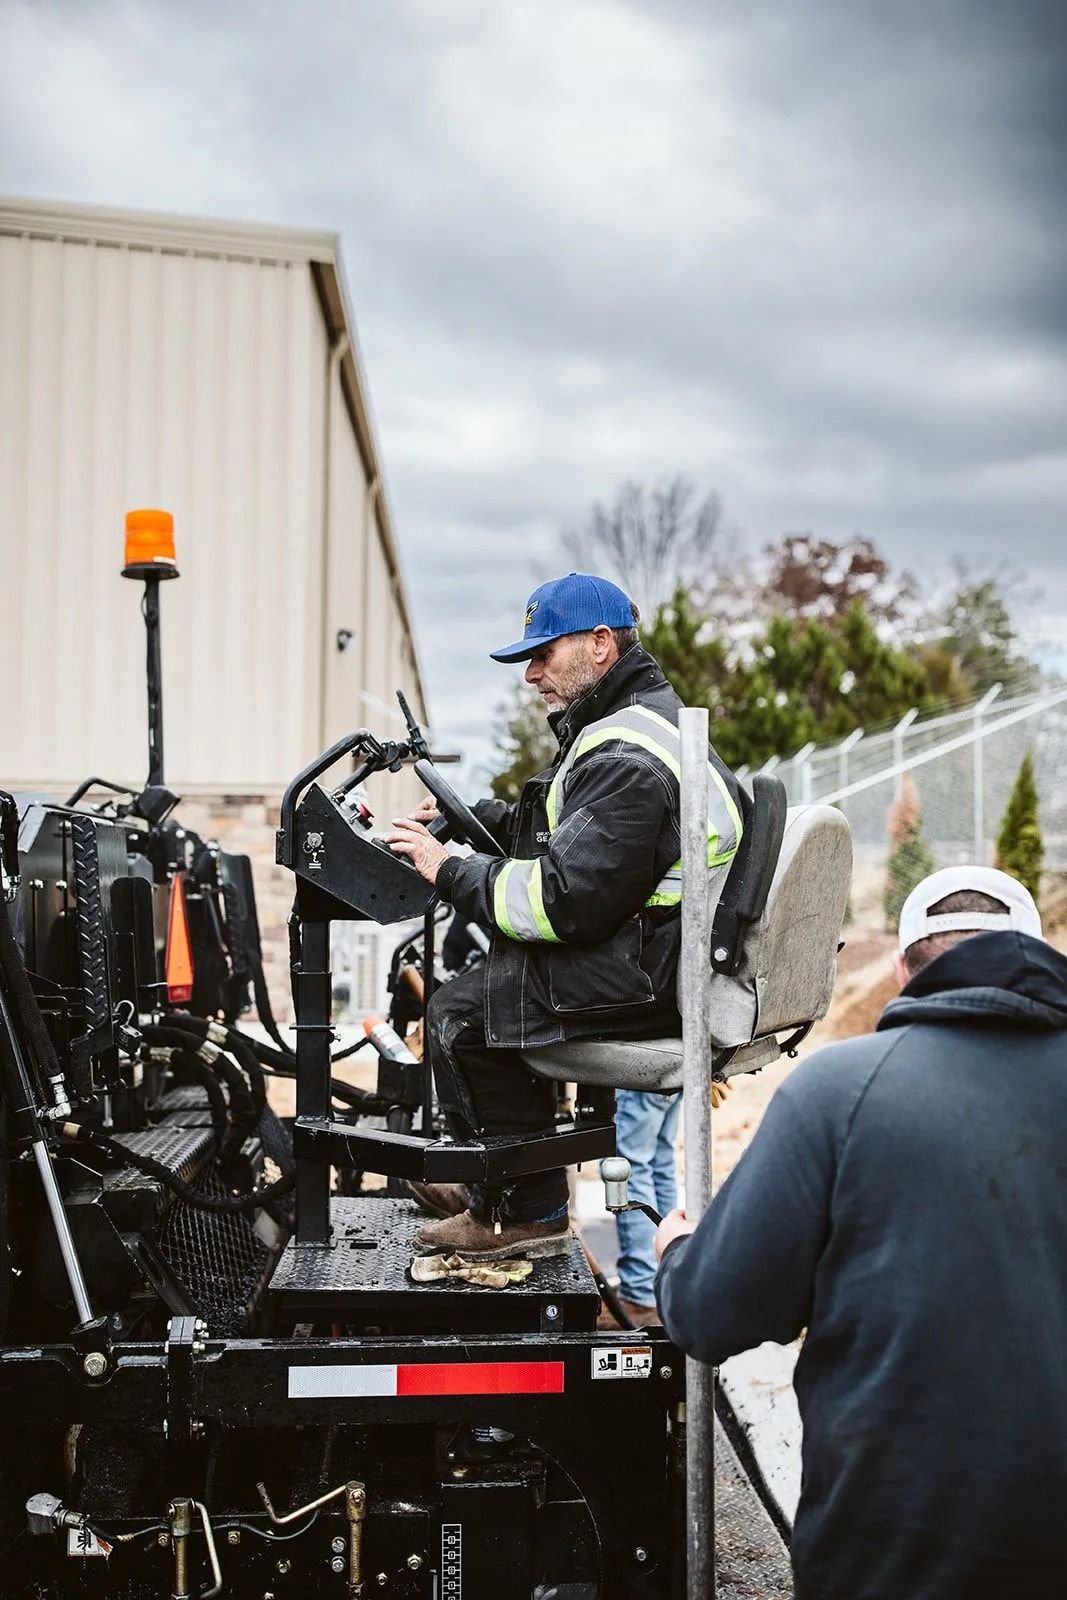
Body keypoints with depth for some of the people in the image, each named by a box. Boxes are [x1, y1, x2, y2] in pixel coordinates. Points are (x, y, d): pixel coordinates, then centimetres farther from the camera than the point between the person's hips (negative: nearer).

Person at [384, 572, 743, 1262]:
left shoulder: (625, 761, -21)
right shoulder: (644, 715, 14)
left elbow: (560, 901, -25)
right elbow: (556, 833, 23)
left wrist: (450, 870, -15)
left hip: (648, 981, -11)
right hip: (657, 952, 11)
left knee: (459, 1011, -9)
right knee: (490, 965, 22)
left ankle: (527, 1212, 4)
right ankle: (494, 1184, 29)